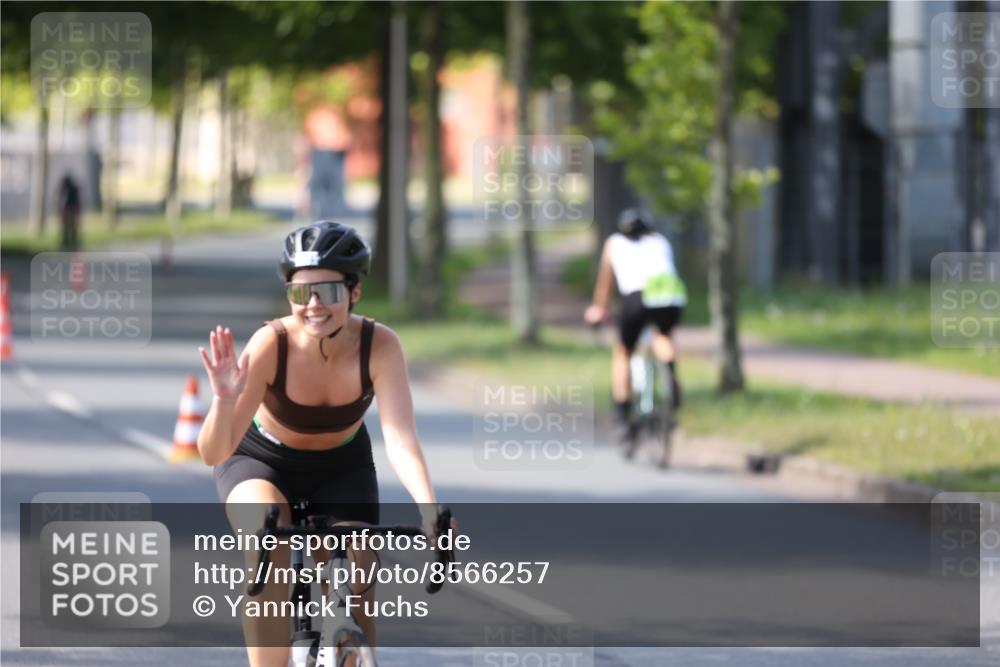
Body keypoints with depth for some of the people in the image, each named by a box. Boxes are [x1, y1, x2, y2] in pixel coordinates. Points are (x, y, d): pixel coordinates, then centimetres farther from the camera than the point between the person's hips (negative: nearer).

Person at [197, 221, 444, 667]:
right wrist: (225, 399, -52)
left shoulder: (379, 345, -27)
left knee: (356, 602, -11)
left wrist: (429, 509, -53)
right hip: (261, 461, -2)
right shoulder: (271, 344, -31)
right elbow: (213, 453, -32)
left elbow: (400, 437, -36)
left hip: (341, 467, 2)